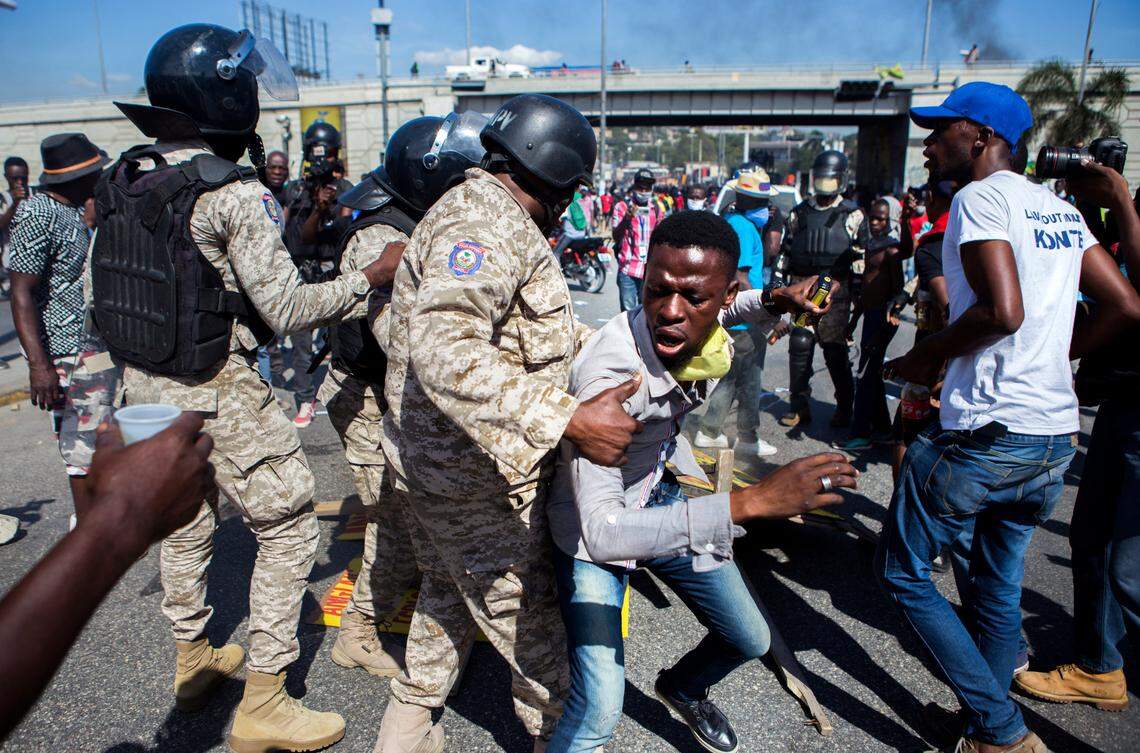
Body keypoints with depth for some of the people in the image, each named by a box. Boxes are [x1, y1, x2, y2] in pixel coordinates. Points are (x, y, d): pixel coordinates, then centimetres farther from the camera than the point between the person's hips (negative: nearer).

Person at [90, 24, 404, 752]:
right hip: (218, 394, -8)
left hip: (144, 383, 8)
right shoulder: (236, 194, -19)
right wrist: (372, 276, -11)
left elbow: (113, 288, 10)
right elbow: (286, 309, -21)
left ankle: (194, 660, 42)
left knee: (185, 521, 23)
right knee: (287, 530, 4)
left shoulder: (124, 180, 4)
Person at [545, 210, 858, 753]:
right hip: (594, 528, -6)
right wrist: (750, 502, -53)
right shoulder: (608, 374, -39)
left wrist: (775, 299, -7)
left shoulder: (709, 328, -18)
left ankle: (683, 689, 51)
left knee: (748, 641, 17)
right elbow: (603, 534, -47)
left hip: (664, 499, 7)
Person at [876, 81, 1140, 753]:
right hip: (1056, 435, 9)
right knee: (1000, 585, 20)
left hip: (986, 437, -9)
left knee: (903, 571, 6)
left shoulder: (980, 197, -10)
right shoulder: (1059, 208, 15)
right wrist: (1050, 359, 16)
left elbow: (1002, 309, -24)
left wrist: (929, 356, -9)